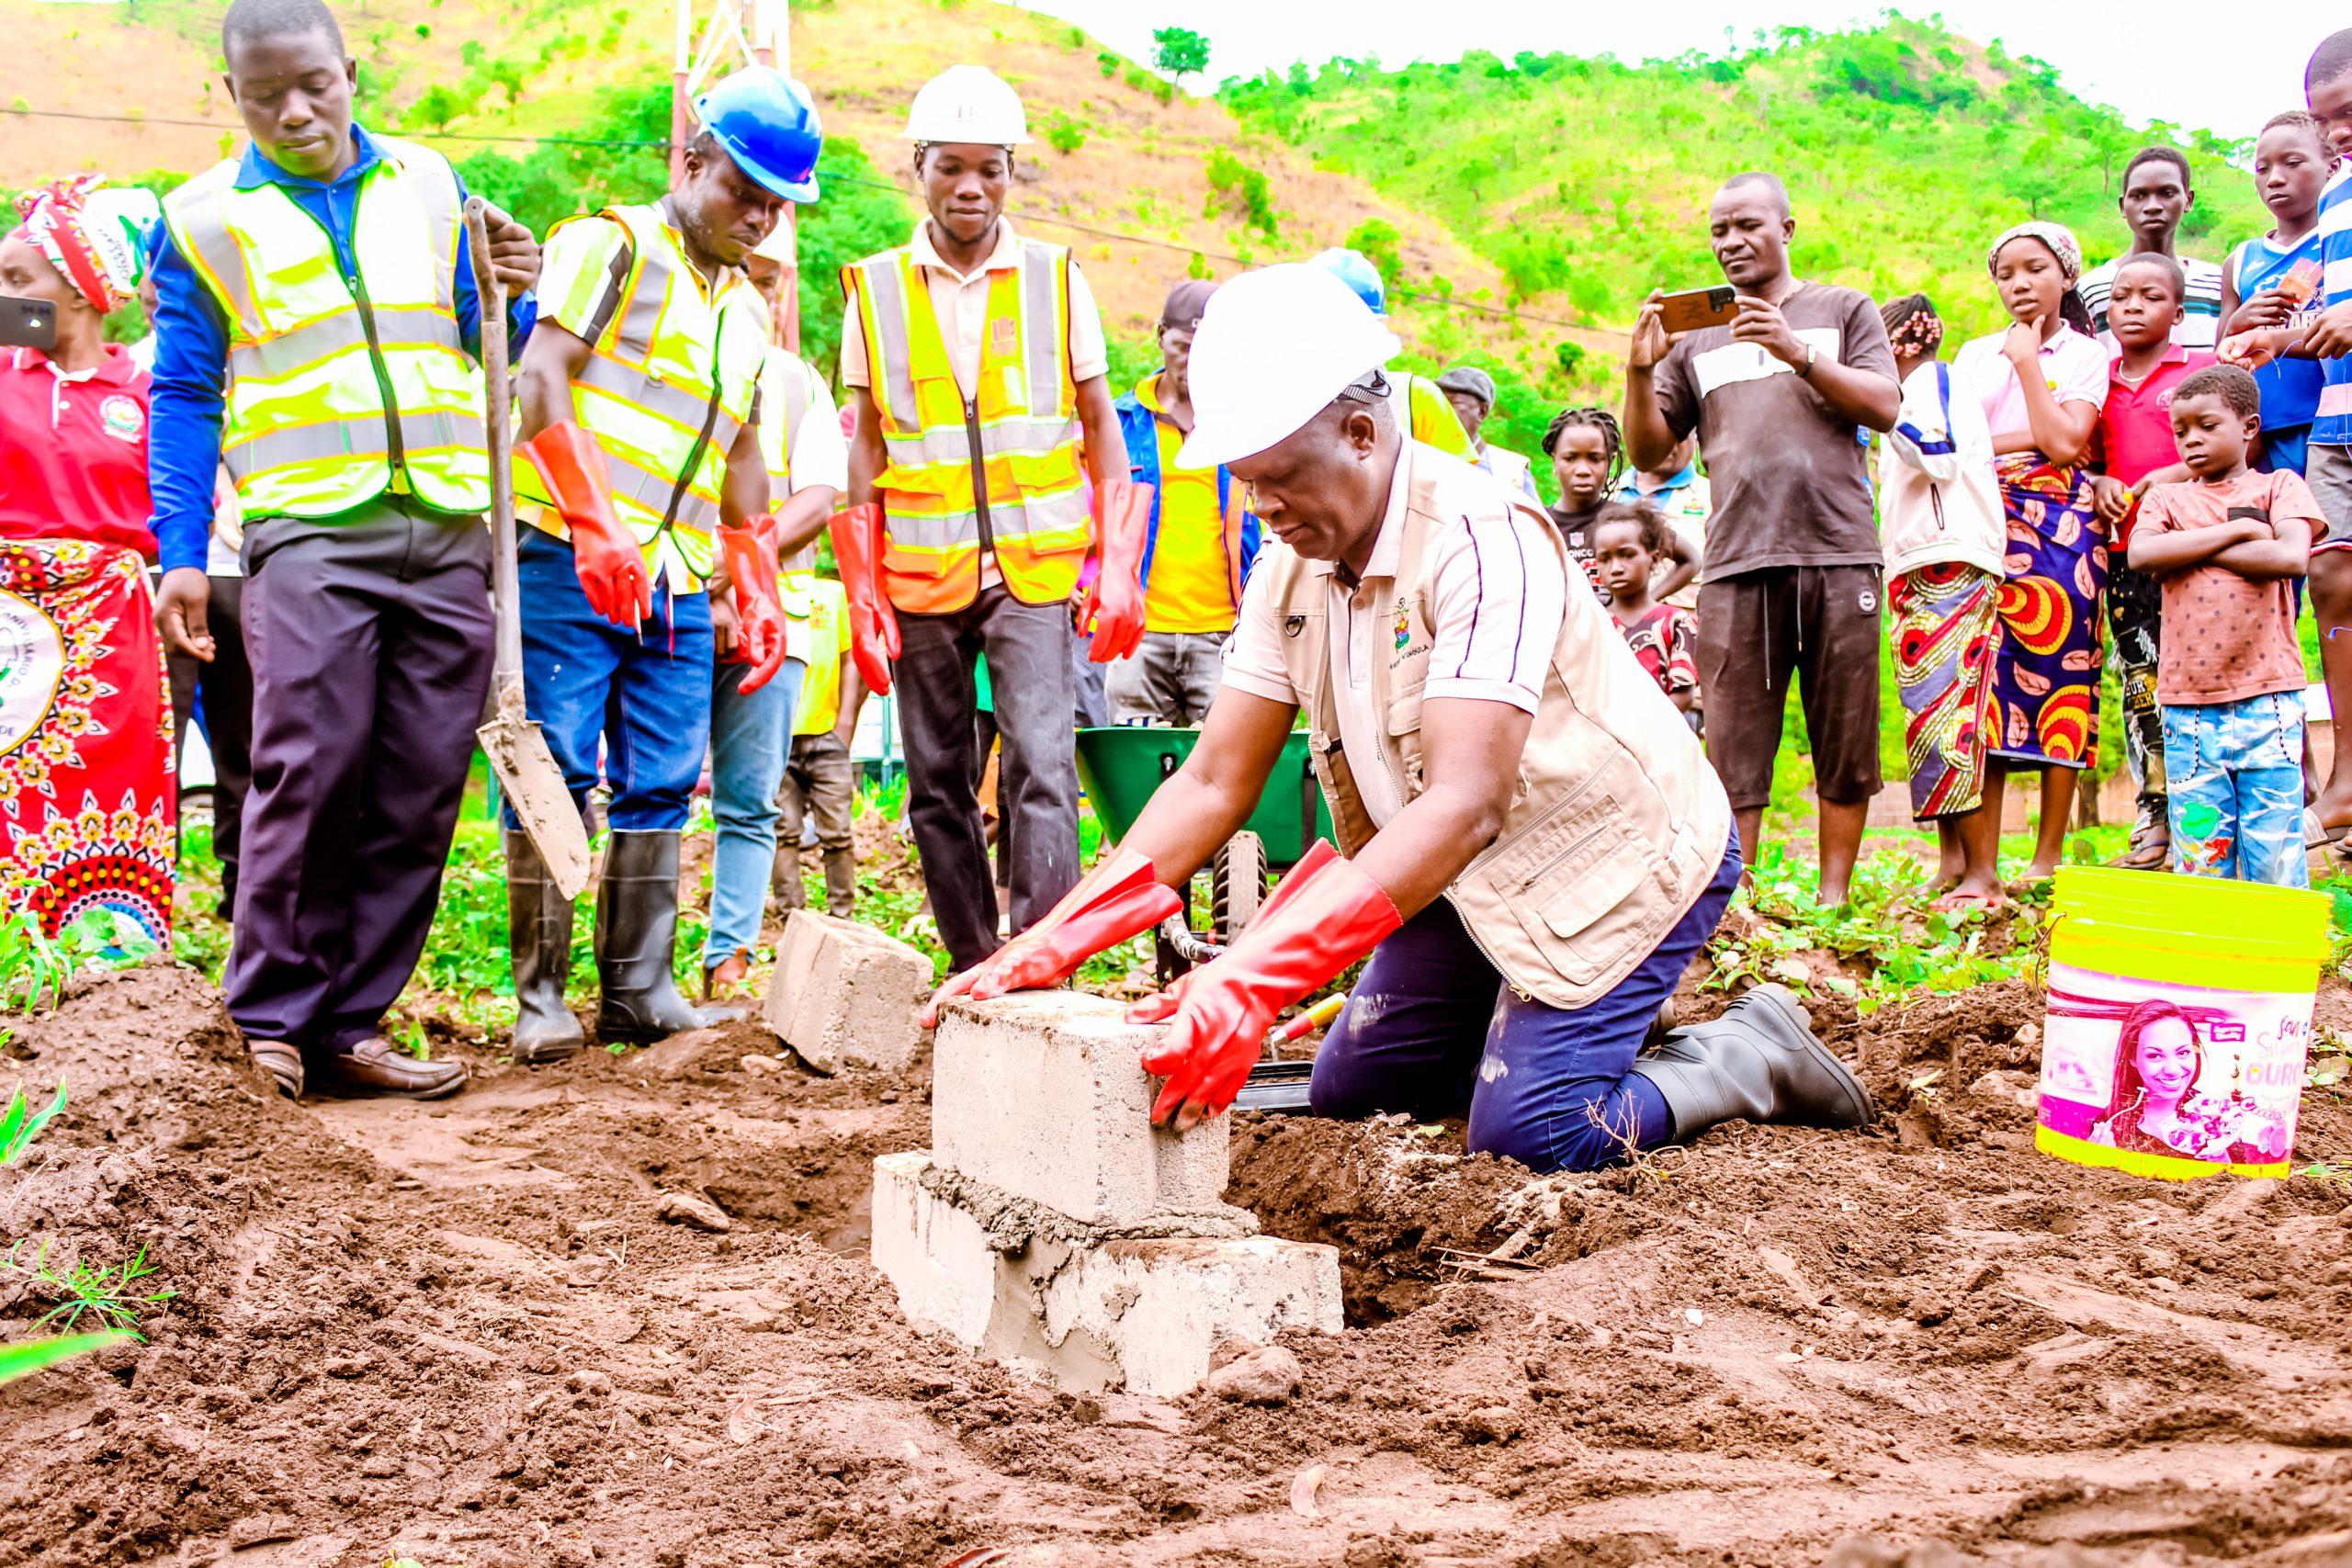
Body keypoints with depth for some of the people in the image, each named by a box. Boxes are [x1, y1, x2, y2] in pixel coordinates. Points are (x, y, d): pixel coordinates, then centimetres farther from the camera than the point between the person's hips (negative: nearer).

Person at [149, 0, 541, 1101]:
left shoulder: (429, 184, 13)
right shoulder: (203, 218, 6)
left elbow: (486, 342, 20)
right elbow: (185, 394, 7)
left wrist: (511, 297, -3)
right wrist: (180, 555, 0)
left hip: (447, 528, 3)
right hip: (309, 531, -3)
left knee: (420, 793, 2)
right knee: (308, 775, -12)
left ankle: (348, 1026, 10)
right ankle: (272, 1018, 3)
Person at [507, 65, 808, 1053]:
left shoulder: (748, 308, 21)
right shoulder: (613, 245, -1)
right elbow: (541, 378, -11)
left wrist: (756, 590, 19)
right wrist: (596, 524, -20)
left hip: (681, 585, 7)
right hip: (571, 562, -7)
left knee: (660, 787, 5)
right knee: (556, 772, -5)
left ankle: (637, 990, 10)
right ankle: (541, 994, 1)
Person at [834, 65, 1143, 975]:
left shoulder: (1056, 280, 5)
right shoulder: (876, 290, 7)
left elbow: (1101, 426, 7)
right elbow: (863, 450, 8)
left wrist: (1119, 569, -1)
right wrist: (862, 593, 2)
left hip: (1034, 568, -2)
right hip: (921, 576, 2)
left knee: (1040, 769, -14)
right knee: (938, 786, 7)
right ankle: (973, 971, 18)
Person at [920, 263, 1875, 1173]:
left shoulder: (1483, 541, -30)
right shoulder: (1291, 569, -5)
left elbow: (1465, 804, -41)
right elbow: (1213, 785, -6)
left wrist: (1254, 979, -51)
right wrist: (1047, 950, -19)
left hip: (1617, 855, -8)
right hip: (1473, 872, 8)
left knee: (1528, 1135, -19)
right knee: (1352, 1090, 9)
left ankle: (1750, 1056, 6)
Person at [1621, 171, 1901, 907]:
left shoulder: (1845, 311, 15)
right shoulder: (1696, 337, 18)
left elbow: (1883, 407, 1)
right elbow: (1648, 452, 14)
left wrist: (1797, 352, -9)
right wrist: (1640, 372, -3)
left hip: (1839, 554, -1)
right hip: (1737, 564, 1)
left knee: (1844, 743, 0)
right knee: (1733, 745, -5)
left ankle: (1833, 896, 6)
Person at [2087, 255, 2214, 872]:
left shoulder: (2204, 369, 3)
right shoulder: (2099, 381, 15)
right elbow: (2085, 457, 21)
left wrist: (2168, 477, -15)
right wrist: (2099, 484, -1)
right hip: (2125, 550, 4)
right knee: (2141, 683, 5)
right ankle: (2154, 818, 9)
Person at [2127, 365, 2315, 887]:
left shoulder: (2278, 486, 8)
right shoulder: (2168, 498, 14)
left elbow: (2292, 556, -11)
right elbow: (2141, 554, -8)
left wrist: (2189, 551, -7)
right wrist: (2234, 530, -8)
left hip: (2267, 700, -2)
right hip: (2189, 706, 2)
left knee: (2274, 854, -2)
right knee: (2199, 853, 4)